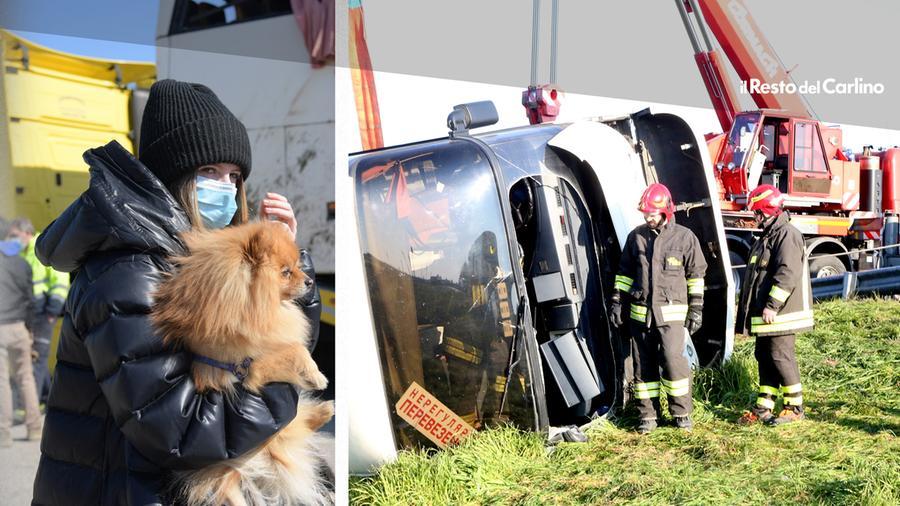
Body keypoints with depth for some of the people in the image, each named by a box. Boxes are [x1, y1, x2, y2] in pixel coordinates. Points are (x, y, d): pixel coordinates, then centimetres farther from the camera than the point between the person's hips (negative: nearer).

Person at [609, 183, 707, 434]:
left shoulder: (685, 237, 1)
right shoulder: (636, 236, 9)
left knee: (673, 361, -11)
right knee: (643, 366, 6)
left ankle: (681, 413, 8)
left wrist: (696, 308, 2)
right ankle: (648, 416, 18)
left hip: (671, 313, -3)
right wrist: (617, 301, 10)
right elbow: (625, 272, 16)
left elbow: (696, 274, 6)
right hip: (640, 312, 3)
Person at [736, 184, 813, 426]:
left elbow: (788, 274, -24)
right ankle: (764, 407, 19)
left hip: (780, 314, -10)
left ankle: (794, 407, 9)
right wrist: (755, 309, 24)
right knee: (764, 357, 12)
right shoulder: (768, 236, 18)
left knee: (781, 357, -3)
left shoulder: (787, 235, -15)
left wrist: (772, 306, -25)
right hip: (764, 314, 10)